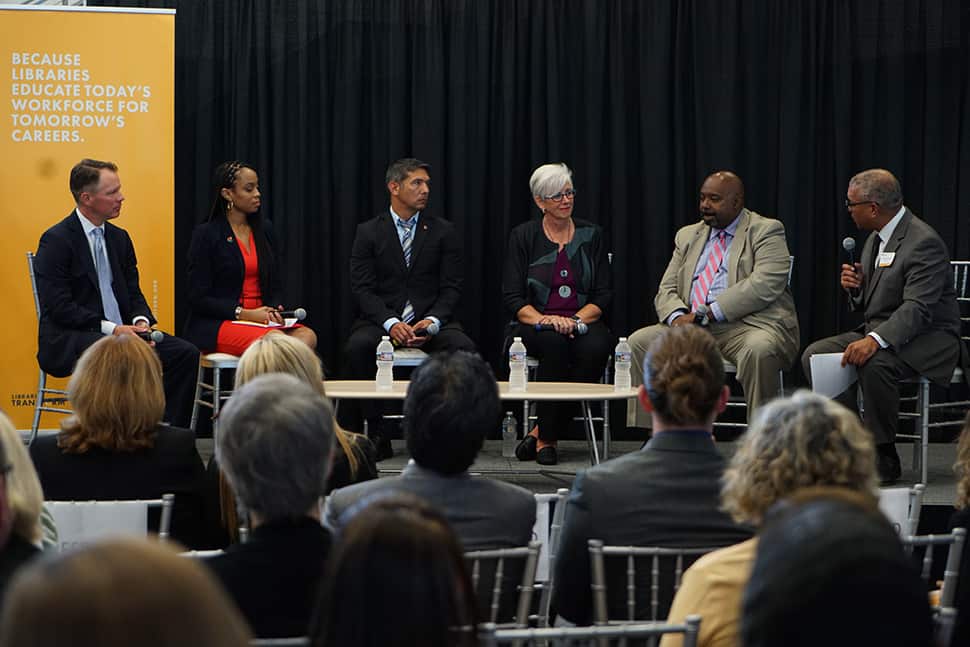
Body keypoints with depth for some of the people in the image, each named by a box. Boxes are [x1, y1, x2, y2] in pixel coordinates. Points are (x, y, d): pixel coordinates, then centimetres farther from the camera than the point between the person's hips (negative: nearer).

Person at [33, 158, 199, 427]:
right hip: (67, 341, -7)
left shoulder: (119, 238, 16)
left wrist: (140, 321, -6)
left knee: (186, 353, -13)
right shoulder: (56, 241, -7)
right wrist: (110, 329, -21)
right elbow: (58, 307, -14)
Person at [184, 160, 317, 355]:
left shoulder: (264, 230, 15)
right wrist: (245, 314, -16)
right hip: (215, 325, -6)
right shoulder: (206, 235, -2)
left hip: (261, 320, 6)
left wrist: (273, 310, -5)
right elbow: (198, 299, -6)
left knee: (307, 336, -26)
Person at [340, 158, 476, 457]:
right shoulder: (368, 232, 6)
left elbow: (451, 287, 4)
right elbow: (362, 287, -2)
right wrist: (390, 323, -19)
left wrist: (432, 322, -15)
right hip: (381, 318, -1)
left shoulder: (443, 232, 9)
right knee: (357, 347, -33)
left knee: (464, 348, -30)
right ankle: (377, 434, -24)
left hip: (430, 319, 1)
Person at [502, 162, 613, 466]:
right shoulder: (523, 236, 4)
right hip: (535, 325, -2)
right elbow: (512, 296, -1)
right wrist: (545, 319, -19)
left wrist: (575, 320, -12)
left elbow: (603, 294, 7)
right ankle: (546, 439, -26)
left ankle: (543, 432, -22)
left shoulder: (591, 235, 10)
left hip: (582, 323, 2)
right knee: (555, 344, -37)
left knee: (596, 347, -34)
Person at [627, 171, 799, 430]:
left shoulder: (767, 231, 2)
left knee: (759, 349, -38)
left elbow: (764, 285, -14)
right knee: (639, 342, -14)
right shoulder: (687, 236, 20)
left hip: (749, 324, -5)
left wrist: (707, 313, -19)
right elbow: (666, 291, 16)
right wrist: (678, 317, -11)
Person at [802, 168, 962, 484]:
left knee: (873, 362, -36)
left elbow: (917, 308, -28)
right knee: (815, 355, -9)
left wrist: (875, 340, -41)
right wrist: (855, 287, -3)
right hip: (880, 332, 9)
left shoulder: (924, 242, -19)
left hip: (929, 339, -9)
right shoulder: (876, 239, 11)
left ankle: (884, 455, -21)